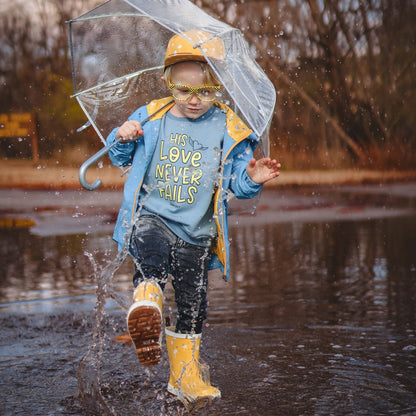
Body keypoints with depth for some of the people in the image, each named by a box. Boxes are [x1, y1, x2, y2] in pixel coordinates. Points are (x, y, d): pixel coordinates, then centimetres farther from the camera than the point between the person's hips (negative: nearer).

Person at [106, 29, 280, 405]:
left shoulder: (228, 131, 1)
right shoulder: (150, 118, 3)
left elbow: (236, 183, 5)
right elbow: (122, 159, 15)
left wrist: (251, 180, -18)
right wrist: (122, 139, -7)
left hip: (196, 231, 1)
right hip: (150, 216, 0)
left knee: (193, 303, 6)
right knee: (151, 258, -35)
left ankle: (185, 373, 21)